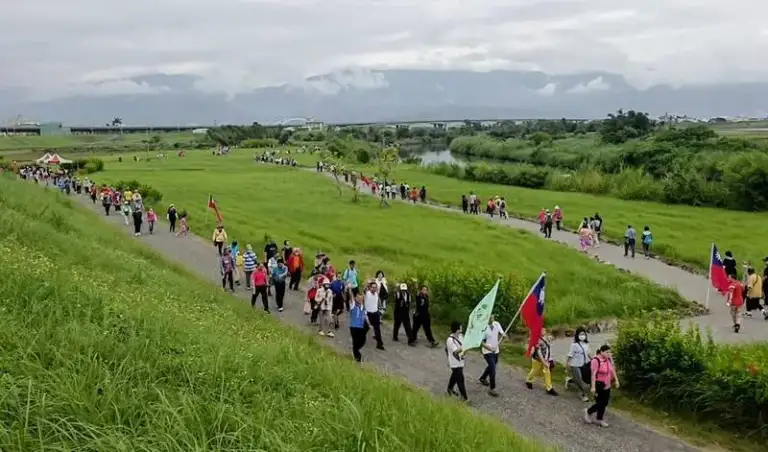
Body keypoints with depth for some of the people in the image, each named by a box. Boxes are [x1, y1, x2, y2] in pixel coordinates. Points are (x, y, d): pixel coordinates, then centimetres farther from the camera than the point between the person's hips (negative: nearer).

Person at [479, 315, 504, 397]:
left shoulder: (497, 324, -8)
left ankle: (482, 378, 51)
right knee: (493, 370, -11)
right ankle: (492, 389, -1)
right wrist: (489, 348, -19)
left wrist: (497, 343, -2)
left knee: (491, 366, 26)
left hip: (495, 350, 7)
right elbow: (481, 342, -19)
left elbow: (502, 334, 7)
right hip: (487, 351, -7)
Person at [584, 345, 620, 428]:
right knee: (600, 403, -4)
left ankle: (599, 420, 24)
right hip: (598, 386, -7)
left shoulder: (609, 359, 4)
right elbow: (593, 374, -21)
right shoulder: (595, 360, -20)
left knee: (604, 403, 10)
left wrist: (616, 380, 8)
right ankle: (588, 412, 21)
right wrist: (593, 387, -23)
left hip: (607, 386, 8)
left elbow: (612, 370, 13)